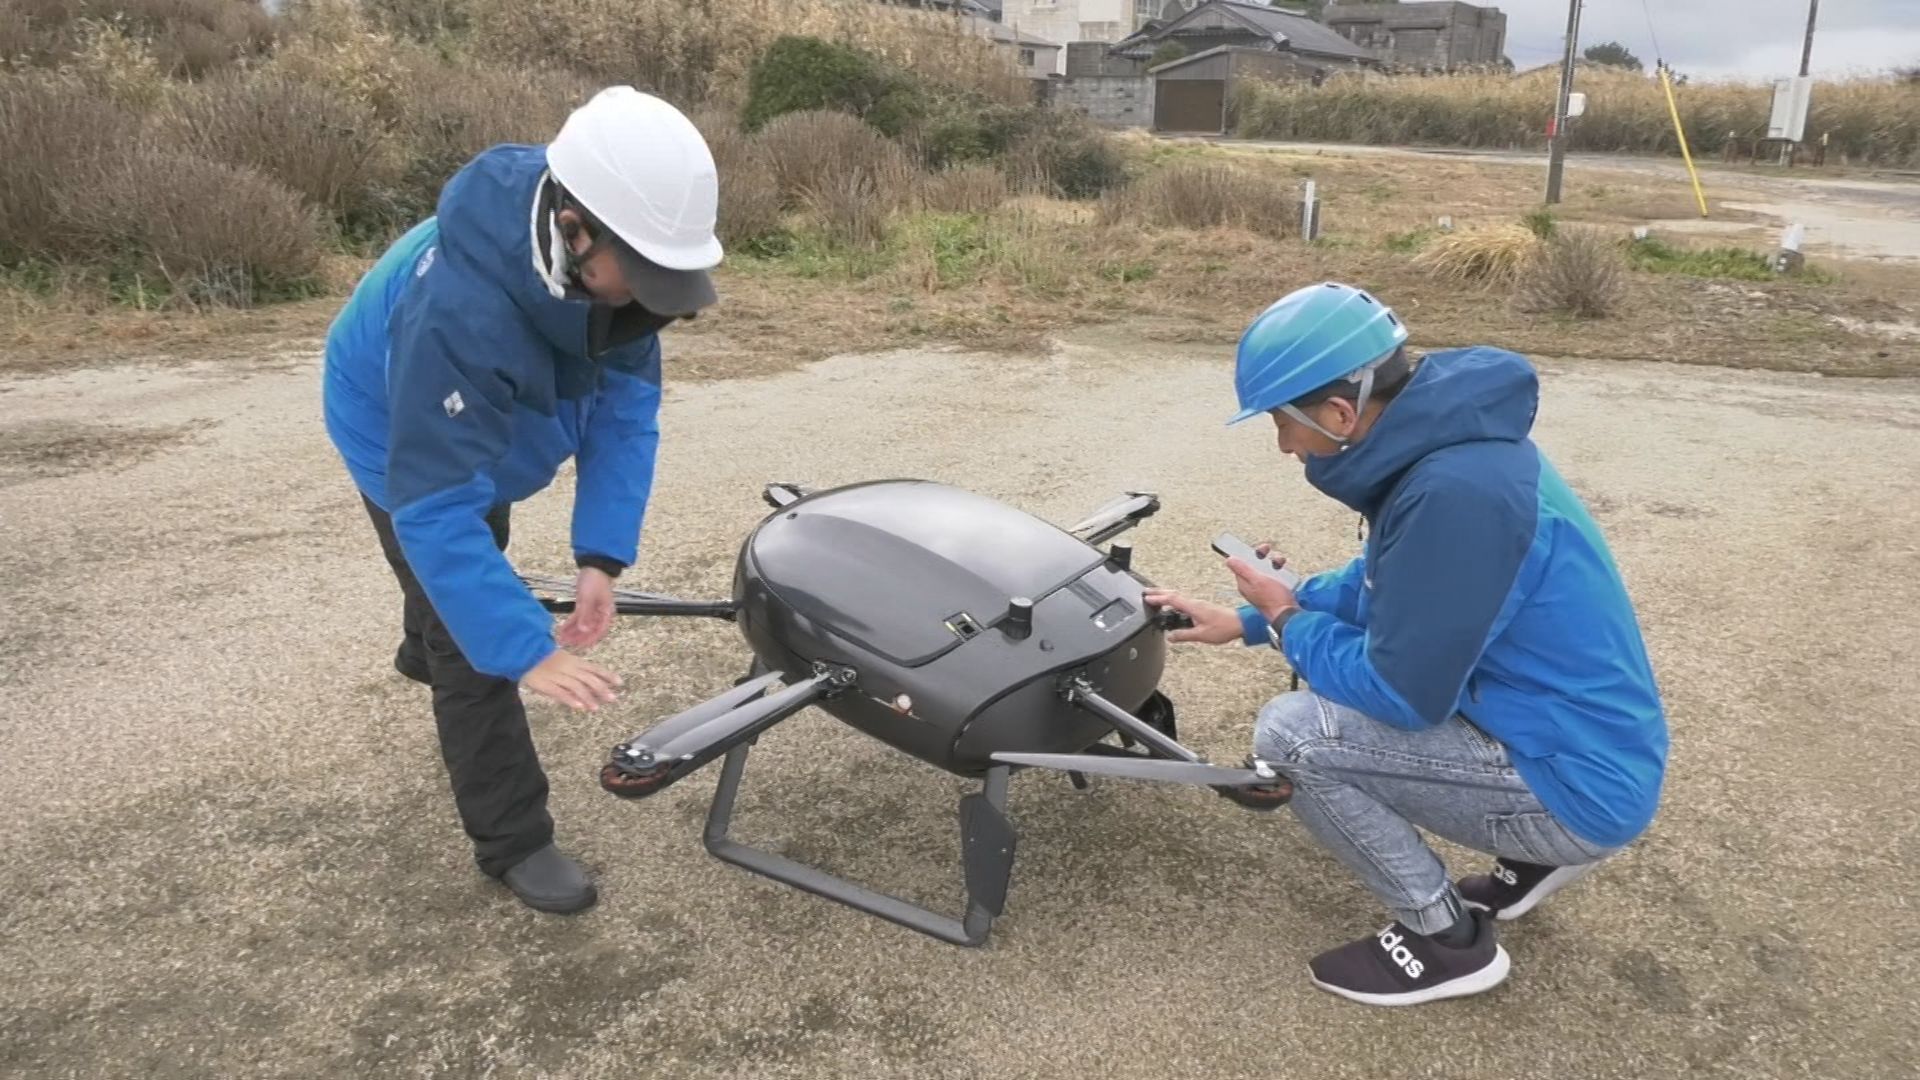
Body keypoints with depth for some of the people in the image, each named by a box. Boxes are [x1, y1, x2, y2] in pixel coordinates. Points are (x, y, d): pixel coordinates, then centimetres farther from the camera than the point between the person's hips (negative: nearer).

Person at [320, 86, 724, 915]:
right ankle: (513, 842, 12)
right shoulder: (457, 311, -48)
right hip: (405, 440, -7)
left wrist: (602, 553, -31)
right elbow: (437, 510, -45)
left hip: (494, 431, 7)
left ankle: (425, 650, 66)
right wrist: (528, 650, -48)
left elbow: (627, 401, -24)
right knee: (473, 645, -5)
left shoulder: (604, 261, -30)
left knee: (482, 554, 32)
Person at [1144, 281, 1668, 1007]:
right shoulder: (1443, 442, 1)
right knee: (1334, 687, 19)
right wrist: (1243, 622, 14)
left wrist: (1287, 619, -8)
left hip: (1579, 779, -9)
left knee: (1288, 733, -16)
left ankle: (1446, 939, 3)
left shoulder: (1454, 490, -30)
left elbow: (1403, 694, -24)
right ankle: (1538, 851, 21)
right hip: (1569, 736, 10)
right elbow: (1378, 587, 16)